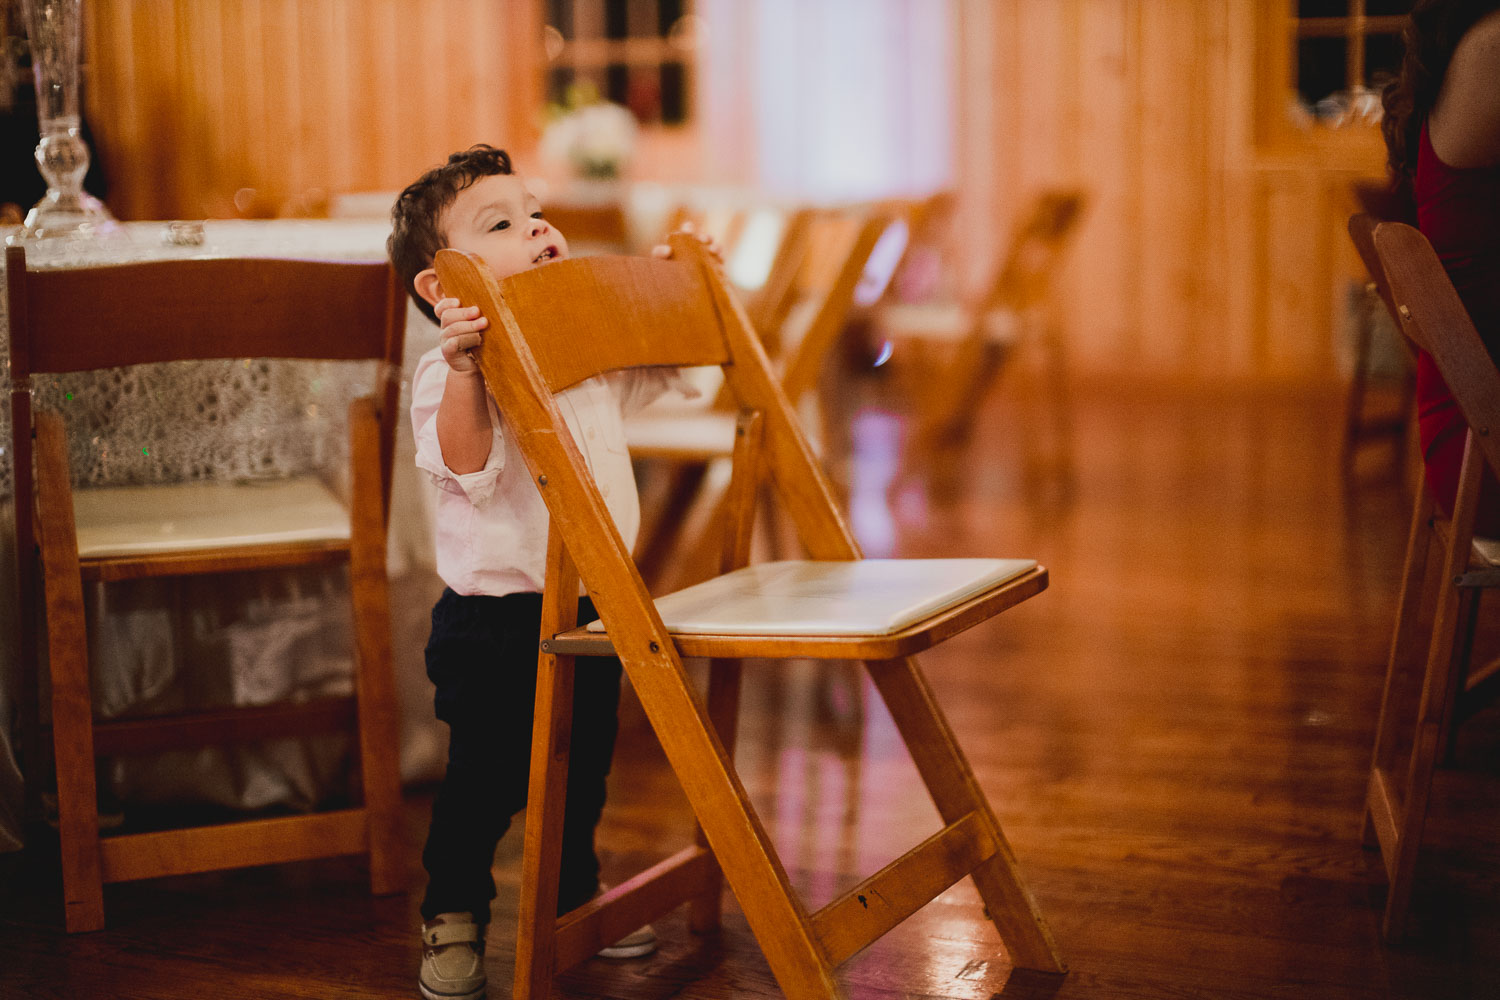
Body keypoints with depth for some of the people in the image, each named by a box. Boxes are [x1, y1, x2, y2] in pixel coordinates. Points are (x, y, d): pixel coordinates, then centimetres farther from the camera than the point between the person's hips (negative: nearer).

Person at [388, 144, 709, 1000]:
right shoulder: (451, 371, -17)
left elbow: (659, 369, 23)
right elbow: (470, 469, -31)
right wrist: (464, 369, -43)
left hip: (590, 606, 7)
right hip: (495, 618, -6)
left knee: (584, 769, 20)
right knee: (485, 779, 3)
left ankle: (576, 896, 42)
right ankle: (455, 915, 25)